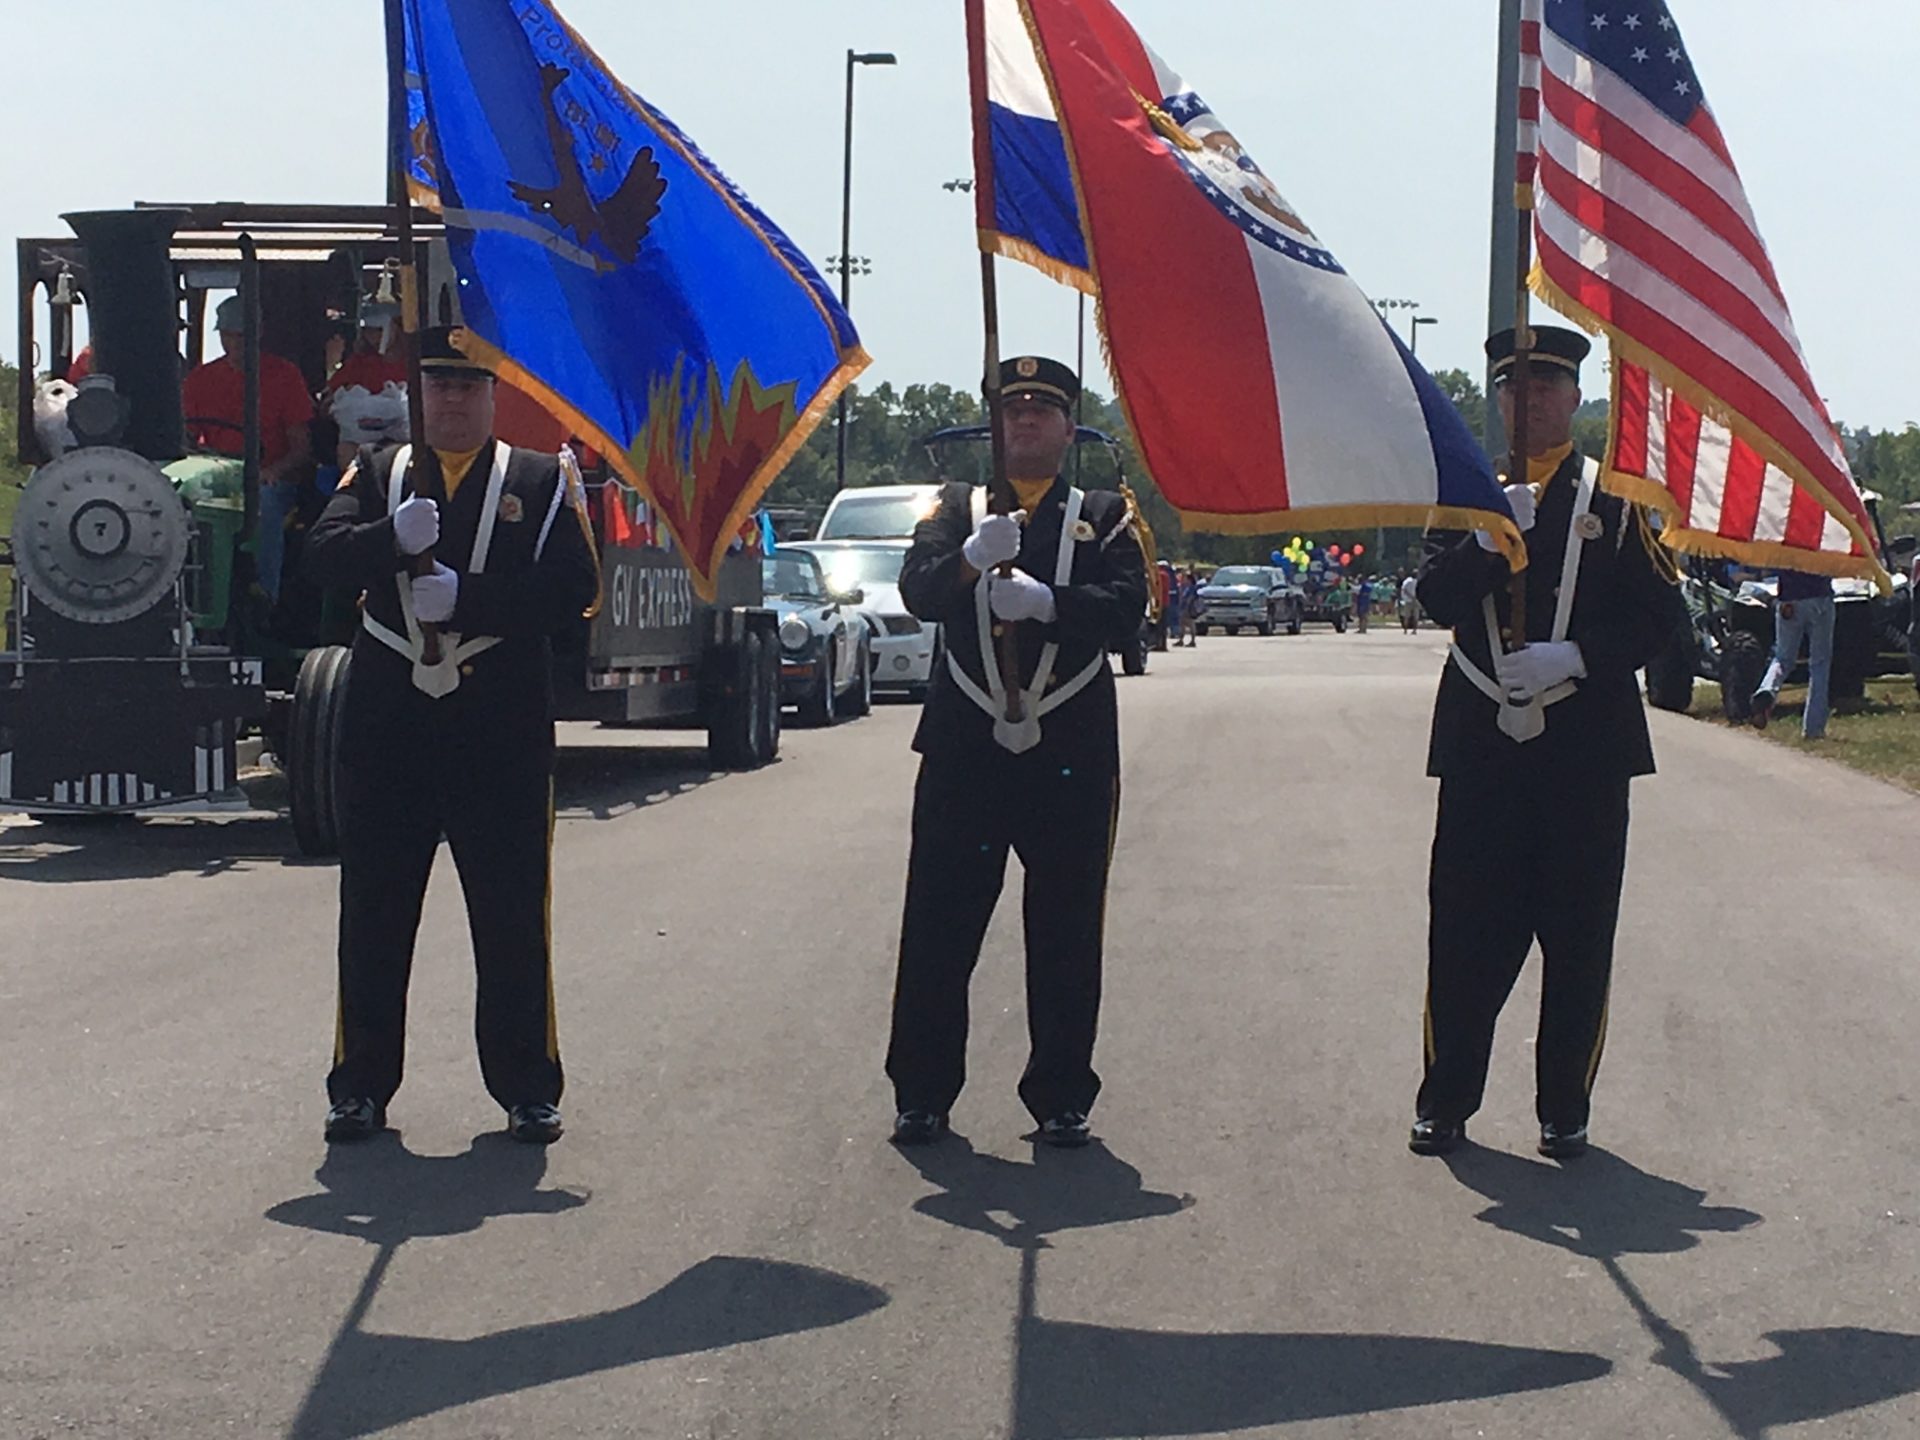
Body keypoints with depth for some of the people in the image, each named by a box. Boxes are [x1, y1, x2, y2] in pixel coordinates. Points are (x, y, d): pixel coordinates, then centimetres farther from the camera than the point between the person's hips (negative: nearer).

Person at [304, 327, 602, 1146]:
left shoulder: (541, 481, 7)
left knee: (513, 918, 3)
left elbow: (573, 591, -5)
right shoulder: (376, 475, 12)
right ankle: (361, 1085, 15)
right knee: (373, 913, 5)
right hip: (388, 726, 2)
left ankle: (527, 1087, 13)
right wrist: (394, 539, -25)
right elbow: (325, 557, -5)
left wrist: (465, 598, -16)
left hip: (502, 732, -1)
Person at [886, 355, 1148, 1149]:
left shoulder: (1103, 515, 9)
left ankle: (1061, 1099, 14)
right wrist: (971, 560, -25)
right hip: (964, 750, 0)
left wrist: (1047, 600, -22)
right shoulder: (956, 507, 11)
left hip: (1071, 755, 0)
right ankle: (922, 1096, 12)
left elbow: (1127, 605, -6)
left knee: (1067, 935, 3)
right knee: (938, 929, 2)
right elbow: (917, 591, -5)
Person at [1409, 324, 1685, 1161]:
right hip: (1483, 746, 1)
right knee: (1465, 933, 2)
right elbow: (1435, 599, -1)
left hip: (1584, 748, -1)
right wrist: (1489, 539, -17)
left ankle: (1565, 1110, 13)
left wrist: (1573, 657, -13)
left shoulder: (1614, 500, 5)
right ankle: (1446, 1102, 13)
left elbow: (1659, 615, 0)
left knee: (1579, 937, 2)